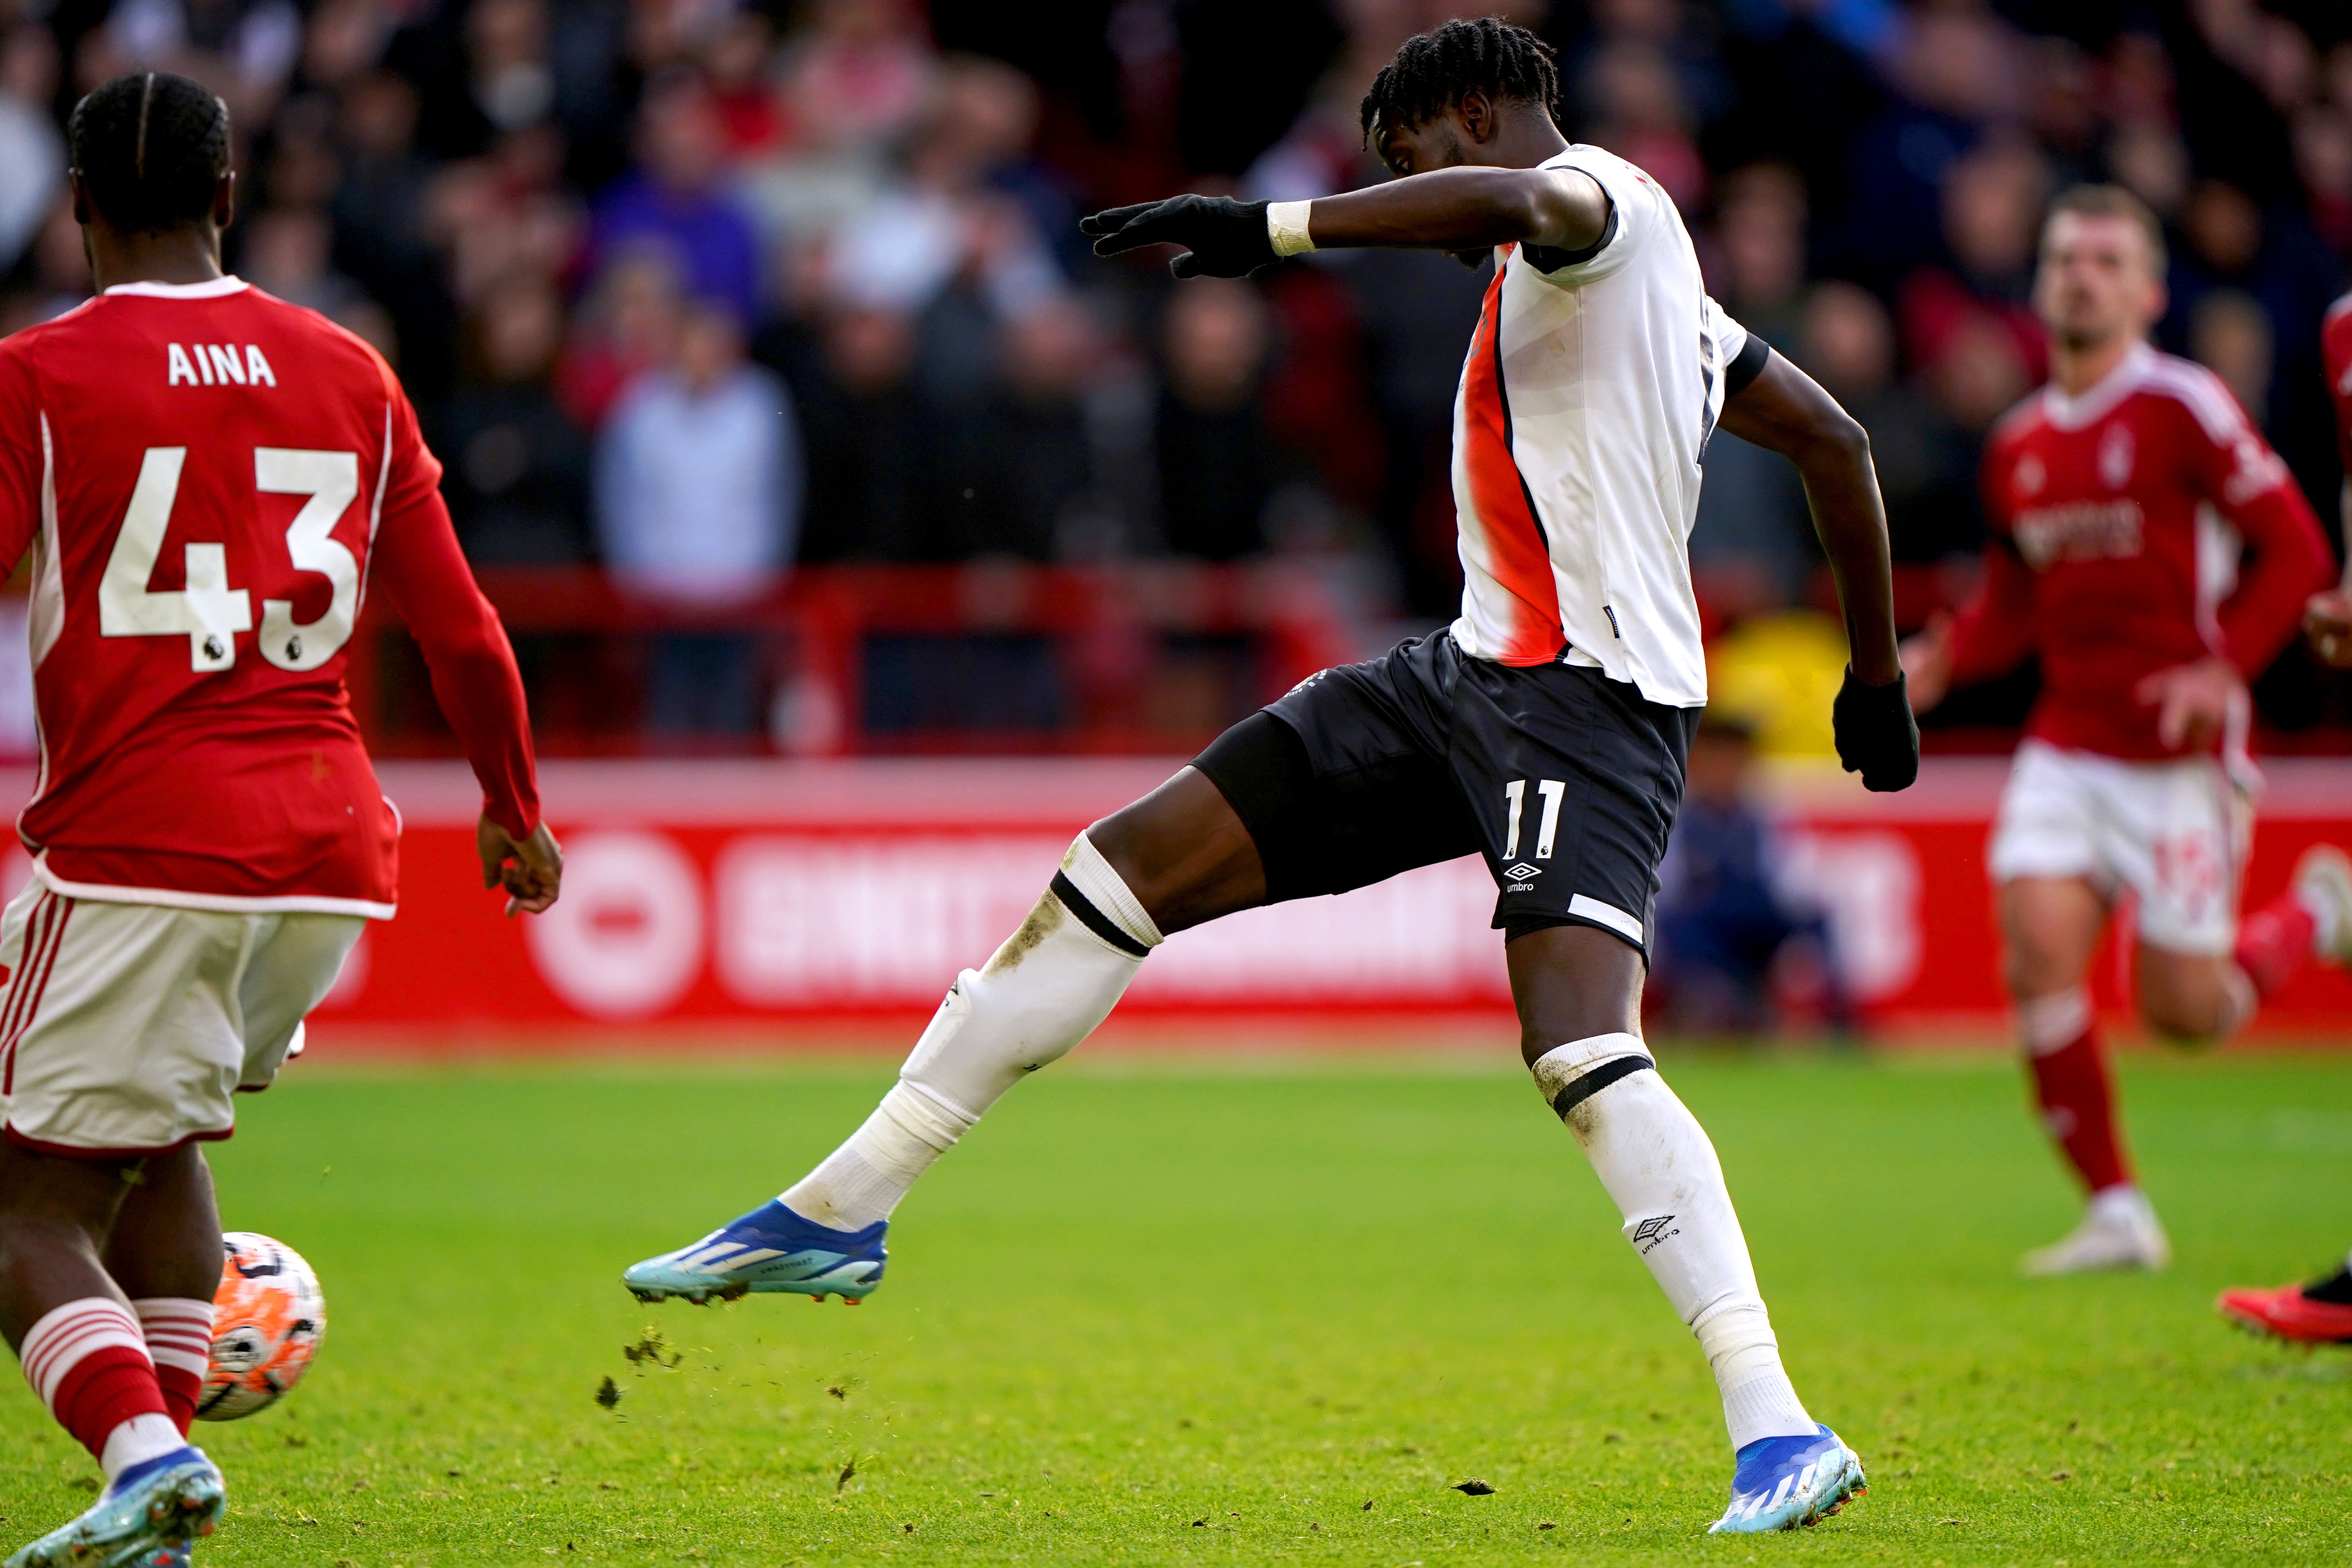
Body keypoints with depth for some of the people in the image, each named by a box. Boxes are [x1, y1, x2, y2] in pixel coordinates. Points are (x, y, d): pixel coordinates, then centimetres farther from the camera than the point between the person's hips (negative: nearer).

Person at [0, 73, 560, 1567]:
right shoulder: (350, 374, 11)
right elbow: (466, 634, 13)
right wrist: (516, 811, 27)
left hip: (136, 852, -5)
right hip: (332, 846, 5)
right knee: (160, 1137, 26)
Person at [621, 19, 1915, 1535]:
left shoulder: (1604, 198, -7)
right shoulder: (1633, 277, 22)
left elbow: (1515, 199, -34)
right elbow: (1837, 441, 27)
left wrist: (1272, 228, -36)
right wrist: (1876, 676, 31)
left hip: (1588, 692, -10)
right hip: (1471, 670, 10)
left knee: (1581, 1047, -27)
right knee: (1128, 869, 5)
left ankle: (1781, 1432, -28)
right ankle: (840, 1212, 11)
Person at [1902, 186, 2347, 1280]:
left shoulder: (2182, 407, -9)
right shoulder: (2017, 445, 9)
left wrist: (2225, 669, -18)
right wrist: (1944, 659, 1)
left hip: (2182, 750, -5)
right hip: (2068, 741, 5)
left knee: (2183, 1009, -2)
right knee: (2038, 952, -13)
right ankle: (2116, 1212, -2)